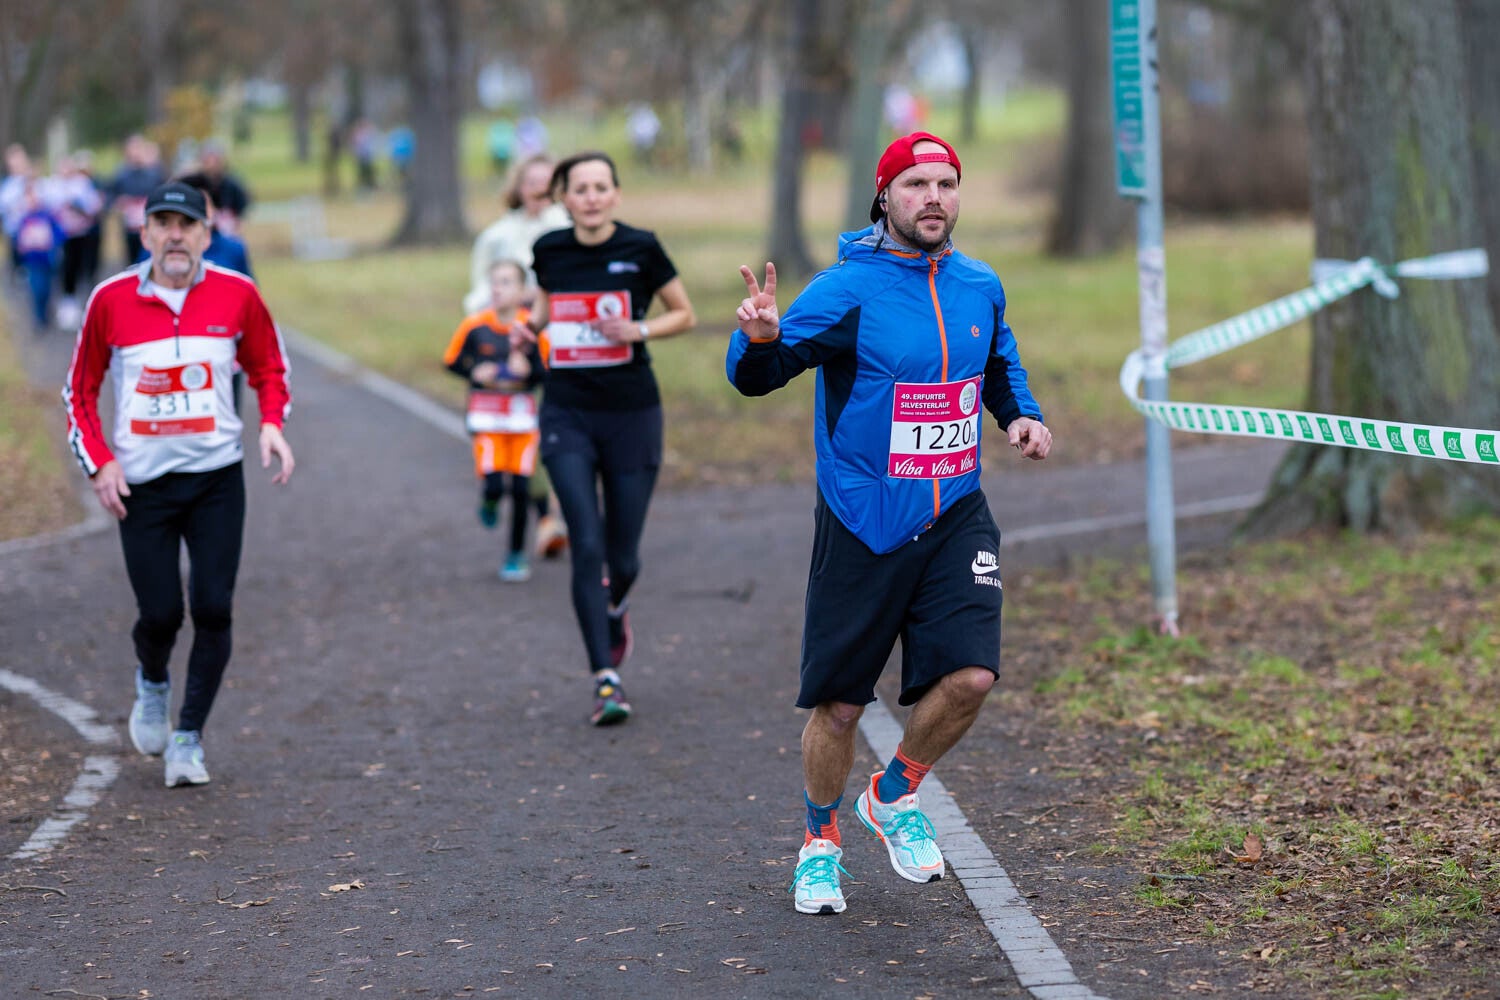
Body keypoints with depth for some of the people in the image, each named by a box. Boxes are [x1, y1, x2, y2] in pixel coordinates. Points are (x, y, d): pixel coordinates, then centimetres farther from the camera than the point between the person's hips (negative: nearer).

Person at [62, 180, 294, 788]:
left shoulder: (237, 295, -3)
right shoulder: (111, 300, -3)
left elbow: (268, 368, 13)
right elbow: (80, 390, 8)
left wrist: (272, 425, -5)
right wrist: (99, 463, -4)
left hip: (217, 479, 0)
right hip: (141, 484, 0)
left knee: (213, 608, -8)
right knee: (159, 613, -3)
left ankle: (188, 737, 9)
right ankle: (152, 684, 33)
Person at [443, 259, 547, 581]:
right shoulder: (474, 326, -8)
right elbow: (451, 361, 4)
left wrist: (528, 370, -23)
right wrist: (475, 373, -12)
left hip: (523, 413, 1)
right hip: (487, 414, -1)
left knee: (520, 488, 2)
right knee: (493, 484, -15)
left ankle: (516, 554, 20)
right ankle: (488, 500, 24)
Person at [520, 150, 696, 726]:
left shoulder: (641, 249, -7)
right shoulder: (549, 251, 1)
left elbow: (685, 315, 3)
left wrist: (637, 329, -14)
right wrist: (531, 324, 0)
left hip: (632, 415, -1)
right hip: (567, 417, 1)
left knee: (622, 555, 5)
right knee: (588, 547, -11)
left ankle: (614, 612, 42)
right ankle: (605, 680, -6)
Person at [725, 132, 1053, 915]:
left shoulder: (980, 287, 5)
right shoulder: (848, 288, -12)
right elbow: (757, 375, -19)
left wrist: (1022, 414, 6)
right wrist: (760, 340, -41)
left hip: (954, 518, 4)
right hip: (862, 526, -4)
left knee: (970, 674, -13)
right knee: (839, 703, 5)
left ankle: (894, 797, 16)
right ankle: (821, 842, 30)